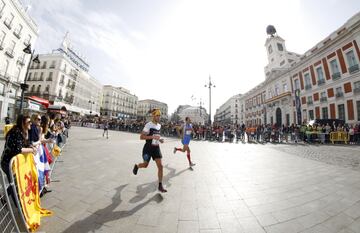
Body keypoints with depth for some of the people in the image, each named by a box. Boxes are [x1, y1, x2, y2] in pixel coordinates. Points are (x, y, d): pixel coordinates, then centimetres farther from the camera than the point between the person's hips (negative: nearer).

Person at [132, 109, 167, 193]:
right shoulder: (148, 125, -15)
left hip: (156, 148, 5)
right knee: (145, 165, 12)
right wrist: (153, 137, -29)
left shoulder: (159, 125, 7)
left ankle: (160, 186, 13)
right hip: (148, 148, -5)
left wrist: (160, 139, 5)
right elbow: (141, 137, -19)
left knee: (160, 166, -2)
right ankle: (136, 166, 49)